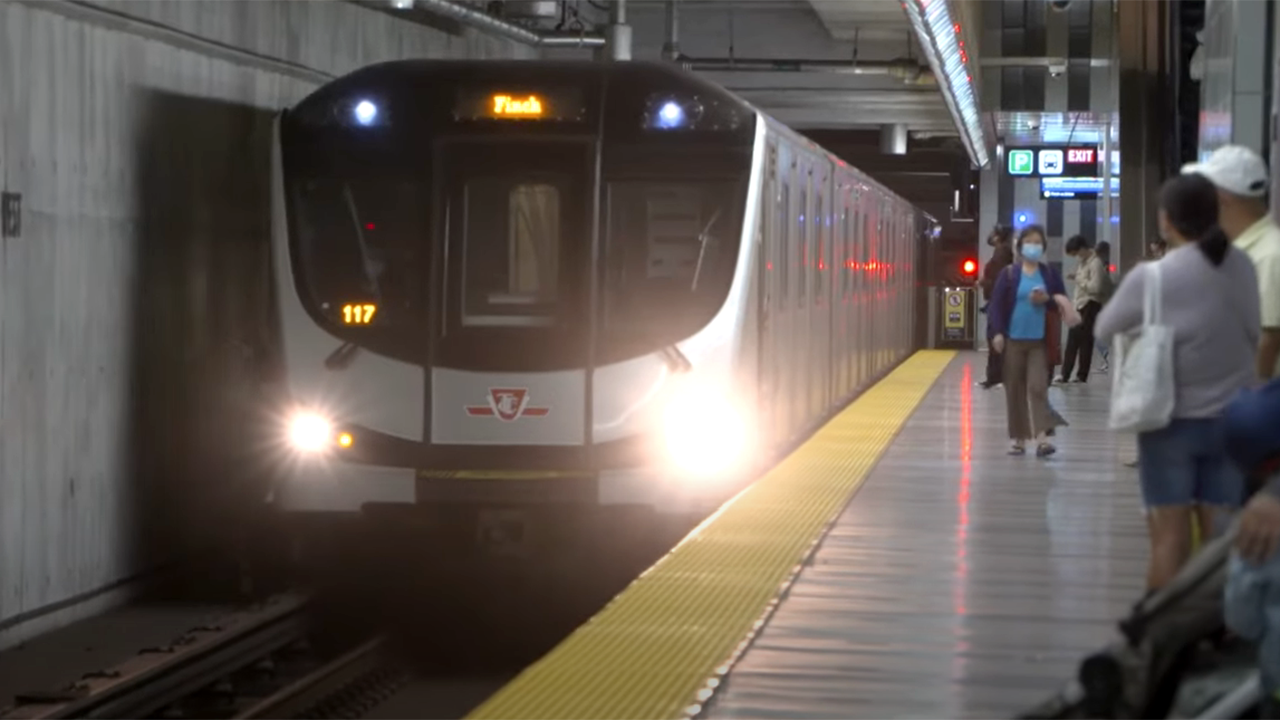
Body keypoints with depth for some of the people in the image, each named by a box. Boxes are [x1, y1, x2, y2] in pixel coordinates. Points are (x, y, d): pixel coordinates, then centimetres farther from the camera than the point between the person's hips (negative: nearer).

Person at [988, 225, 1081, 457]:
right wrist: (997, 332, -13)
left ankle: (1042, 438, -17)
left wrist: (1047, 299, -12)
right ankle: (1019, 439, 14)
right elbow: (996, 304, -3)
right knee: (1015, 390, 5)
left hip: (1039, 341, 0)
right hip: (1013, 340, 0)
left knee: (1038, 387, -11)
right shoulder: (1009, 274, -1)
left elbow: (1063, 301, 8)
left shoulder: (1050, 273, 5)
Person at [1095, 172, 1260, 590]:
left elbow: (1104, 330, 2)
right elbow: (1256, 337, 3)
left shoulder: (1149, 278, -12)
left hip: (1171, 422, -3)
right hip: (1230, 420, 3)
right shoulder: (1242, 267, -3)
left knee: (1170, 537, 2)